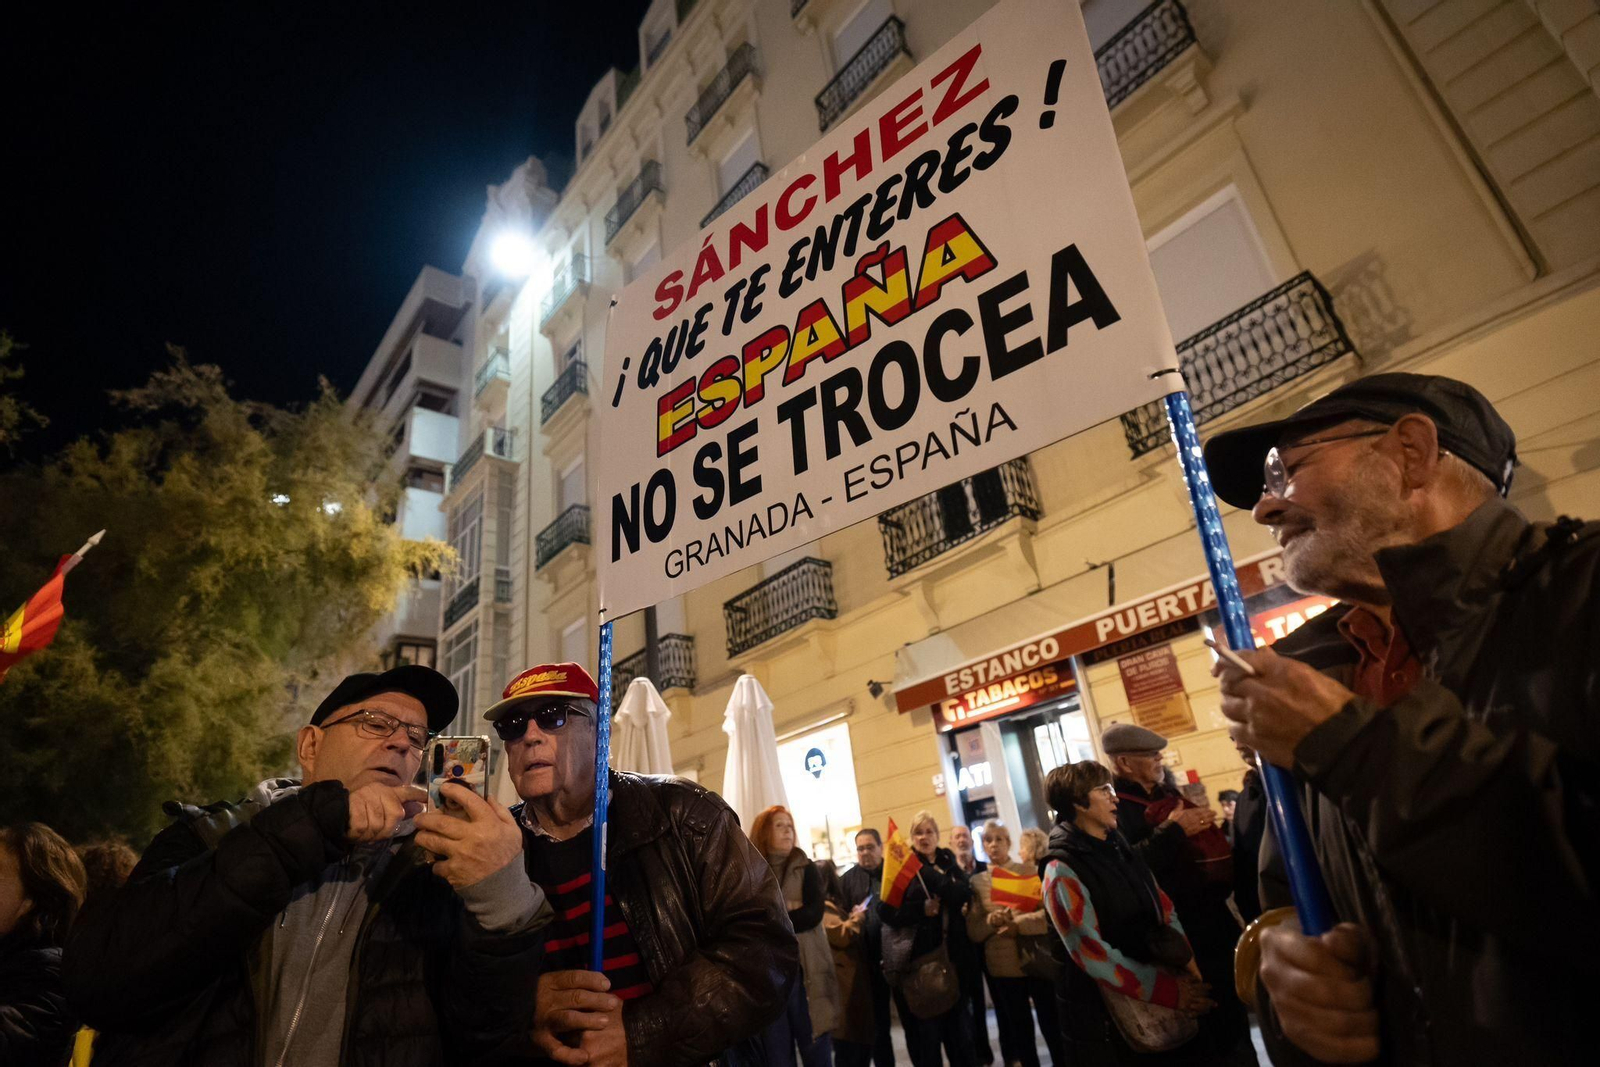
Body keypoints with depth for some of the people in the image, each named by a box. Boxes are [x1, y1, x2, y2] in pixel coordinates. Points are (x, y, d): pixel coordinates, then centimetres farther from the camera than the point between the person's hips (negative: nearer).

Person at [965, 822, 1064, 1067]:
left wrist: (1018, 923, -18)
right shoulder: (977, 881, 3)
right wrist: (991, 921, -16)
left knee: (1052, 1023, 7)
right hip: (1004, 966, 1)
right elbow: (973, 931, 3)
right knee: (1020, 1029, 13)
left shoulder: (1029, 871, 0)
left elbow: (1050, 911, -9)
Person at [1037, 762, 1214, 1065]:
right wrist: (1170, 991, -18)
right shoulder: (1062, 870, -18)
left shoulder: (1119, 847, 6)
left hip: (1154, 1001, 7)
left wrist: (1187, 968, -8)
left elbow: (1164, 909, 6)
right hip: (1102, 1014, -6)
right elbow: (1092, 955, -20)